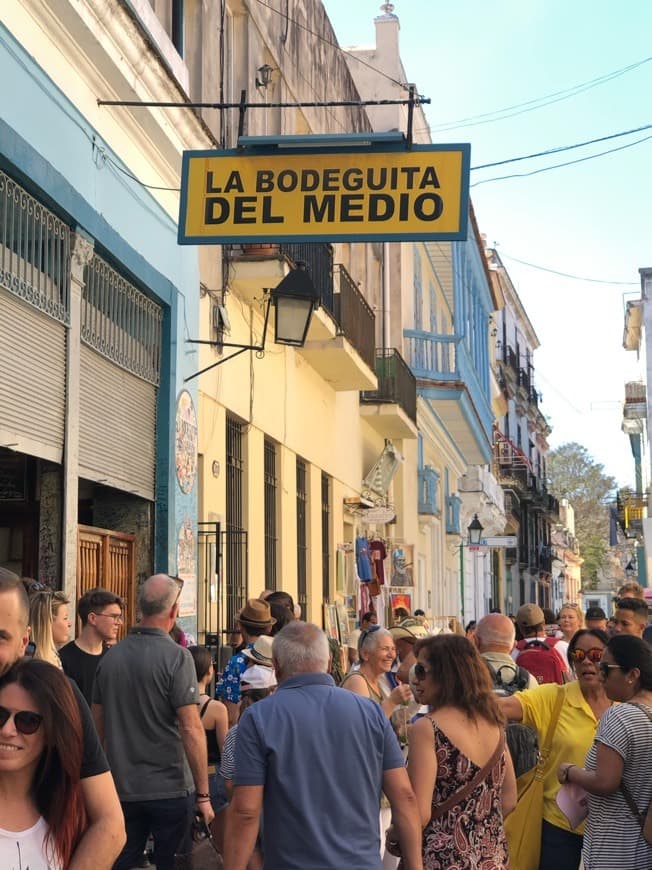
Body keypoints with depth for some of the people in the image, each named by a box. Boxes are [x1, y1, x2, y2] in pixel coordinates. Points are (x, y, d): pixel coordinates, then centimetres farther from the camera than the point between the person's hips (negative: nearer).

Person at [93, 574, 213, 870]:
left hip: (122, 789, 4)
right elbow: (191, 729, -18)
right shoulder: (176, 657, -14)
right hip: (171, 790, -4)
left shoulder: (110, 657, 2)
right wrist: (203, 794, -13)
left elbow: (98, 724, 9)